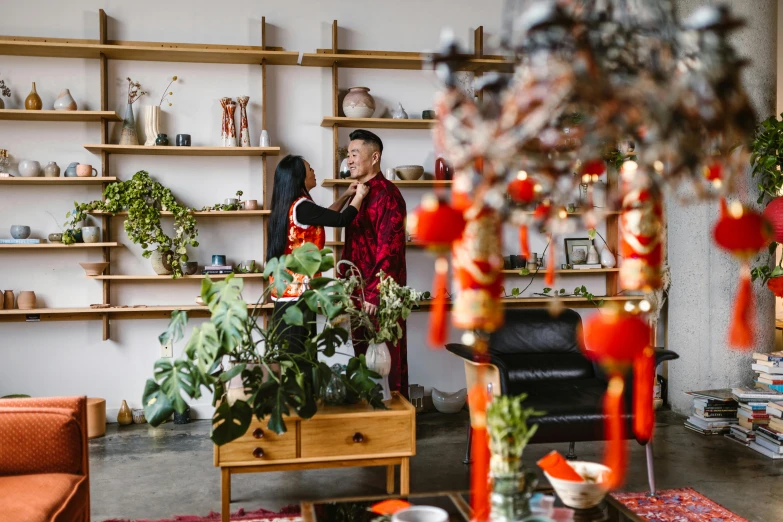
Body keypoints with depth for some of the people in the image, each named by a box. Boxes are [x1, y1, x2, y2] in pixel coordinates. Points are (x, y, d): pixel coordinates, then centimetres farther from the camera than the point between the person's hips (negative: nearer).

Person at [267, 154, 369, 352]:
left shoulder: (287, 205, 12)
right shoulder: (301, 207, -18)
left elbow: (325, 217, 26)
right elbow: (342, 220, -14)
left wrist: (346, 195, 24)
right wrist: (359, 196, 2)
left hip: (288, 288, 10)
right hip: (298, 289, -10)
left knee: (290, 350, 13)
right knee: (299, 352, -5)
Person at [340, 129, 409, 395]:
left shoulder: (387, 194, -13)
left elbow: (389, 249, -21)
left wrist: (375, 293, -24)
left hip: (381, 293, -9)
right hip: (360, 291, 9)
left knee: (389, 360, 1)